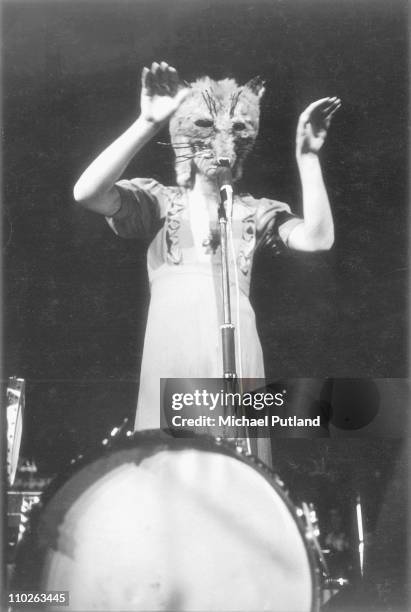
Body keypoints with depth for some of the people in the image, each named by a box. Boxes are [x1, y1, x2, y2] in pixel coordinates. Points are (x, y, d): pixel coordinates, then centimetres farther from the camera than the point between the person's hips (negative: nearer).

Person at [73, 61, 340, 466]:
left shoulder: (254, 211, 15)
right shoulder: (160, 201, 10)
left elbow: (317, 238, -2)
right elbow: (86, 193, -8)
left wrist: (307, 156, -6)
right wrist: (148, 124, -13)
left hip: (235, 356, 2)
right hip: (171, 353, -1)